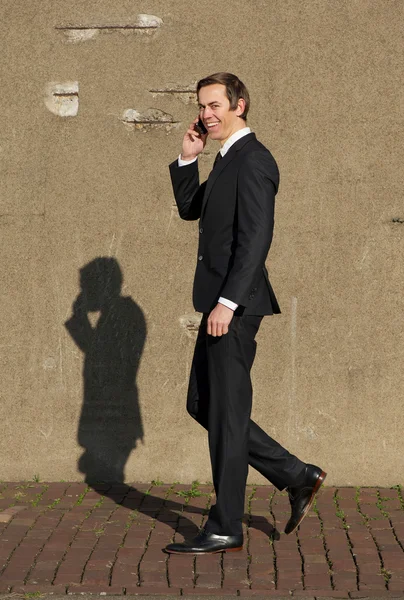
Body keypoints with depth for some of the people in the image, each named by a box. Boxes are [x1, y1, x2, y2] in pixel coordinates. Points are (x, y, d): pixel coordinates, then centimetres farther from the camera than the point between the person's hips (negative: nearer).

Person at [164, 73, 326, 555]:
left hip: (235, 304, -10)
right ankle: (297, 477, 20)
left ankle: (225, 529, 8)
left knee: (226, 414, -3)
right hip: (221, 302, 10)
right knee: (202, 406, 14)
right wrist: (188, 157, 11)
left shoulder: (252, 158, -14)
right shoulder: (227, 158, 17)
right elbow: (189, 209, 24)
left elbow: (255, 238, -21)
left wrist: (227, 302, -24)